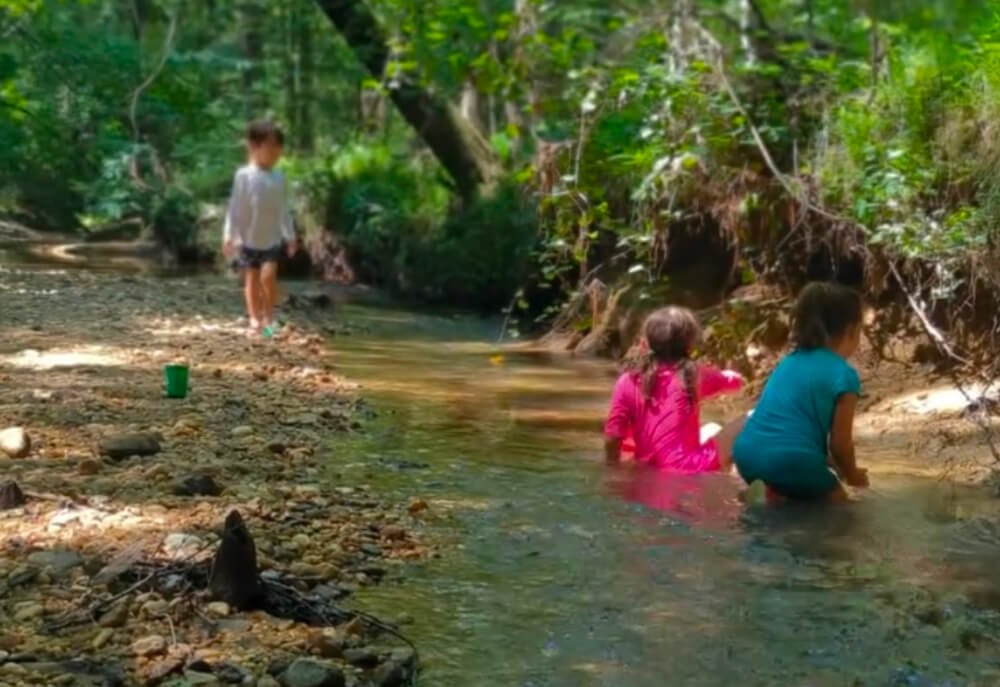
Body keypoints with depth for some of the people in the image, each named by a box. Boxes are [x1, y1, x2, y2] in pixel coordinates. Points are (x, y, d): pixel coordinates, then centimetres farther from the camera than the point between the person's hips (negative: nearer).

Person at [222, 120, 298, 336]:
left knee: (268, 276, -11)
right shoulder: (244, 175, -9)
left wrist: (290, 236, 13)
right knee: (252, 279, 5)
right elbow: (235, 208, -9)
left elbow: (284, 210, 11)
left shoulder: (278, 178, 3)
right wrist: (229, 236, -12)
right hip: (249, 239, -2)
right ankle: (255, 318, 17)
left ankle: (268, 318, 1)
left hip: (272, 239, 2)